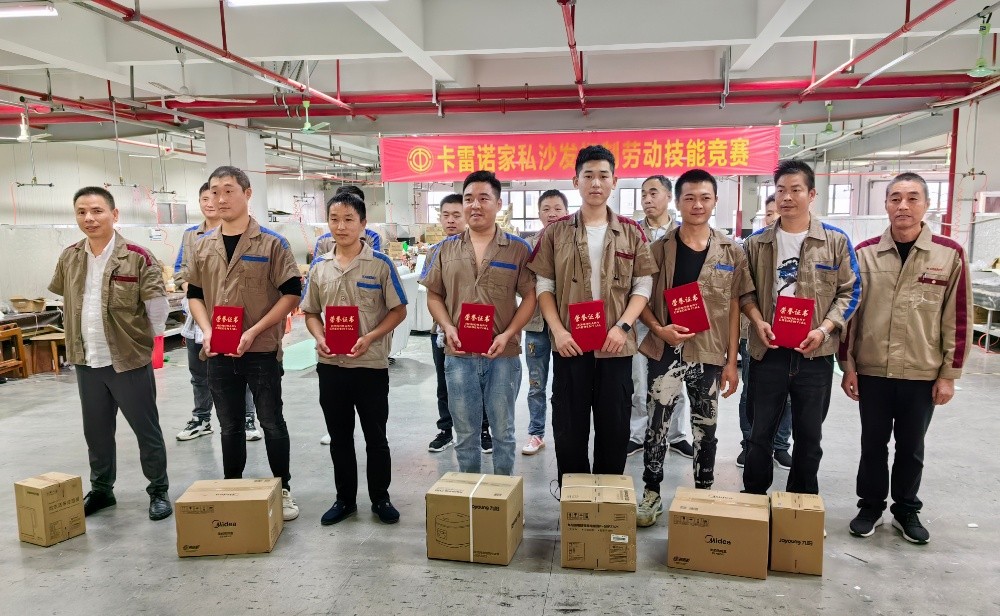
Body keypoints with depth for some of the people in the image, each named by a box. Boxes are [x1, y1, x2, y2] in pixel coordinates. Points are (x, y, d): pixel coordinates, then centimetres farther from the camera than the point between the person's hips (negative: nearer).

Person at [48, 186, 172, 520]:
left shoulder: (137, 257, -13)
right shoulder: (69, 258, 4)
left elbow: (157, 303, -10)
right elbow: (62, 295, 20)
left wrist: (151, 338, -3)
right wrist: (80, 334, 19)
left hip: (129, 360, -5)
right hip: (86, 362, 5)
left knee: (146, 430, 6)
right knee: (96, 432, 18)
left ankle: (159, 492, 20)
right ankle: (101, 490, 35)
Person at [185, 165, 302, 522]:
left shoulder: (271, 243, -6)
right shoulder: (203, 247, 8)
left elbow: (291, 293, -8)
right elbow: (194, 294, 16)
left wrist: (254, 332, -15)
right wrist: (207, 331, -3)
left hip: (262, 351, -4)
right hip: (219, 354, 4)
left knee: (272, 423, 6)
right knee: (230, 427, 15)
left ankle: (283, 490, 21)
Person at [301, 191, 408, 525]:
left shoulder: (380, 264, -6)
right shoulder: (319, 267, 5)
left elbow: (398, 310, -5)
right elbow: (311, 312, 12)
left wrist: (369, 338, -18)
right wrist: (320, 339, -7)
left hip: (371, 364, -3)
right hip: (330, 364, 4)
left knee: (375, 435, 8)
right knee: (339, 436, 13)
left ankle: (380, 498, 23)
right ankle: (345, 498, 28)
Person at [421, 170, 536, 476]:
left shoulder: (518, 248, 0)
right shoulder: (446, 249, 7)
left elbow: (530, 296, -2)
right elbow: (434, 295, 10)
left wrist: (507, 334, -13)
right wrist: (447, 328, -7)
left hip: (503, 354, -2)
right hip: (459, 354, 2)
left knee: (503, 431, 11)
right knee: (465, 433, 13)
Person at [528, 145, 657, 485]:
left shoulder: (631, 232, 5)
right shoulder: (556, 232, 4)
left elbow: (642, 286, 3)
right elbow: (544, 286, 2)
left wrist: (622, 326, -11)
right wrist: (557, 330, -10)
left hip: (615, 346, 1)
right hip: (569, 345, 0)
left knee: (614, 428, 8)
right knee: (569, 427, 7)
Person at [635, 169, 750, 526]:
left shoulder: (732, 253, 3)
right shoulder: (659, 249, 0)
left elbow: (734, 308, 4)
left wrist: (731, 360, 1)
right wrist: (659, 329, -16)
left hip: (709, 354, 1)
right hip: (666, 351, -1)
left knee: (706, 428, 12)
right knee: (657, 425, 4)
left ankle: (704, 494, 28)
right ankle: (651, 495, 18)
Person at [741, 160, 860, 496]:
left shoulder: (836, 241, 0)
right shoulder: (757, 242, 4)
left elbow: (850, 291, 1)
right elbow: (745, 289, 9)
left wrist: (824, 329, -13)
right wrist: (758, 321, -10)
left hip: (815, 353, 0)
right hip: (768, 350, 1)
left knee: (809, 434, 11)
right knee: (760, 431, 9)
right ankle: (754, 498, 25)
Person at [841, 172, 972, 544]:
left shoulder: (950, 254, -4)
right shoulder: (864, 253, -2)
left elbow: (958, 319, -2)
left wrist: (949, 374, -2)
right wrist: (847, 365, 0)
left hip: (923, 374, 0)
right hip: (872, 371, 1)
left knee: (911, 447, 14)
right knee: (873, 444, 12)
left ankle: (906, 510, 32)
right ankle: (871, 506, 29)